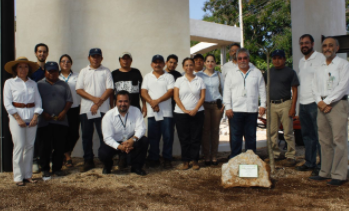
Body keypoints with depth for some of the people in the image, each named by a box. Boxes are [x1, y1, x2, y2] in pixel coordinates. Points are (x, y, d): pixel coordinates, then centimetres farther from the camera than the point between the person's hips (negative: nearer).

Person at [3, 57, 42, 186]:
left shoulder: (33, 83, 11)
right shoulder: (10, 83, 1)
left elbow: (38, 101, 6)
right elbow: (7, 103, -4)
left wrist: (35, 116, -7)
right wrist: (18, 118, -11)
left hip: (32, 117, 3)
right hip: (16, 117, -3)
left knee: (30, 146, 5)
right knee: (19, 146, -6)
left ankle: (28, 175, 15)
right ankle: (18, 177, 3)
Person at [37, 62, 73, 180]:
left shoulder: (63, 85, 14)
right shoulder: (39, 85, 7)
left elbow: (69, 100, 9)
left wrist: (64, 111, -6)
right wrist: (43, 113, -11)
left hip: (61, 121, 2)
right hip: (45, 121, -2)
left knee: (60, 146, 5)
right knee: (45, 146, 2)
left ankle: (57, 168, 16)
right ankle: (45, 170, 12)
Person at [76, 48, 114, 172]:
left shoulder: (106, 71, 7)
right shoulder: (83, 72, 12)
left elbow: (110, 89, -2)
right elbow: (79, 90, 2)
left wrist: (99, 103, -12)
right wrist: (94, 98, -12)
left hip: (102, 109, -2)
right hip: (86, 109, 3)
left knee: (104, 135, -3)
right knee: (86, 136, 6)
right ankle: (88, 161, 16)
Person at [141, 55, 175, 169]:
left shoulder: (169, 77, 7)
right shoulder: (147, 77, 13)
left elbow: (170, 92, -5)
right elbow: (143, 92, 4)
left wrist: (157, 101, -15)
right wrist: (151, 102, -12)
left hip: (166, 112, -2)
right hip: (152, 112, 2)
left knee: (168, 136, -1)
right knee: (153, 137, 5)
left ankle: (167, 159, 10)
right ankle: (154, 159, 16)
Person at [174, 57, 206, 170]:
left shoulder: (199, 80, 7)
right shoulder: (179, 80, 7)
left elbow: (202, 97, 2)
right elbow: (176, 97, 0)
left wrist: (195, 110, -11)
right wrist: (185, 110, -10)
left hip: (197, 113, 0)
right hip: (181, 114, 0)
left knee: (195, 138, 1)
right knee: (184, 138, 2)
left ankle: (194, 161, 11)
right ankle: (185, 162, 9)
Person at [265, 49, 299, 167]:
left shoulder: (290, 72, 2)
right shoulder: (269, 72, 13)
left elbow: (294, 91, 0)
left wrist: (293, 107, -10)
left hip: (285, 104, -4)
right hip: (271, 104, 4)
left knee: (288, 132, -3)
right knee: (272, 132, 8)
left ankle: (290, 156, 3)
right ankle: (276, 154, 20)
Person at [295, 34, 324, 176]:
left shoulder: (320, 58, -4)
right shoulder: (301, 61, 19)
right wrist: (299, 100, 16)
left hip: (315, 102, -7)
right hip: (303, 103, 8)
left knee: (318, 135, -5)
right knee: (307, 135, 12)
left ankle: (322, 165, 1)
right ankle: (309, 163, 21)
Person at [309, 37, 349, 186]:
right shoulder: (320, 67, 18)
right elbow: (315, 87, 13)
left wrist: (327, 101, -12)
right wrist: (319, 102, -4)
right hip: (322, 106, 6)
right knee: (324, 141, 7)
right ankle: (325, 172, 13)